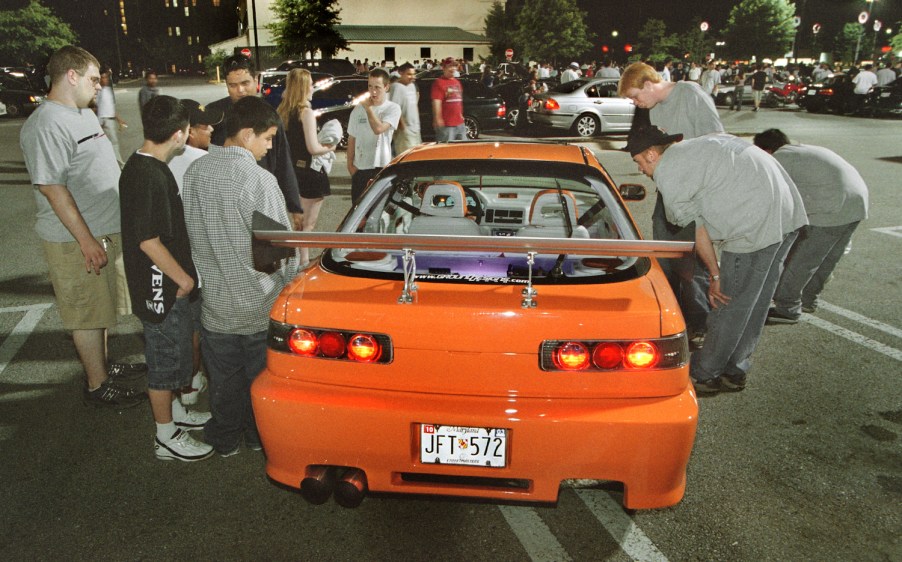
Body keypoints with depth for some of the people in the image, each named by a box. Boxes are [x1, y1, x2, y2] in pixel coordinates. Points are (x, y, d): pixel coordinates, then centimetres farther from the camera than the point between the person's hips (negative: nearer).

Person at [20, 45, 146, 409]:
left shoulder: (84, 113, 12)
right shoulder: (47, 125, -19)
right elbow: (51, 187, -23)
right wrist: (86, 240, -24)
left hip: (106, 230, 10)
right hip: (77, 241, -10)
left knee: (101, 307, 21)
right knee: (87, 313, 2)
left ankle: (101, 365, 37)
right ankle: (97, 386, 15)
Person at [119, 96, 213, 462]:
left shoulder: (148, 167, 7)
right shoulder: (146, 176, -24)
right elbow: (148, 240, -26)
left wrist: (184, 276, 18)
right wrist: (184, 280, -16)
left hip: (170, 286, 10)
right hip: (162, 291, -10)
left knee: (176, 354, 23)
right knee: (166, 361, 4)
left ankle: (173, 411, 42)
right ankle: (167, 437, 20)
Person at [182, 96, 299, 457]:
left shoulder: (195, 172, -5)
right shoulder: (258, 180, -22)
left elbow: (193, 234, 5)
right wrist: (290, 281, -2)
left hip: (215, 302, 5)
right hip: (259, 305, -4)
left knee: (223, 379, 21)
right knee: (260, 379, 17)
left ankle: (225, 440, 38)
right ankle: (260, 437, 35)